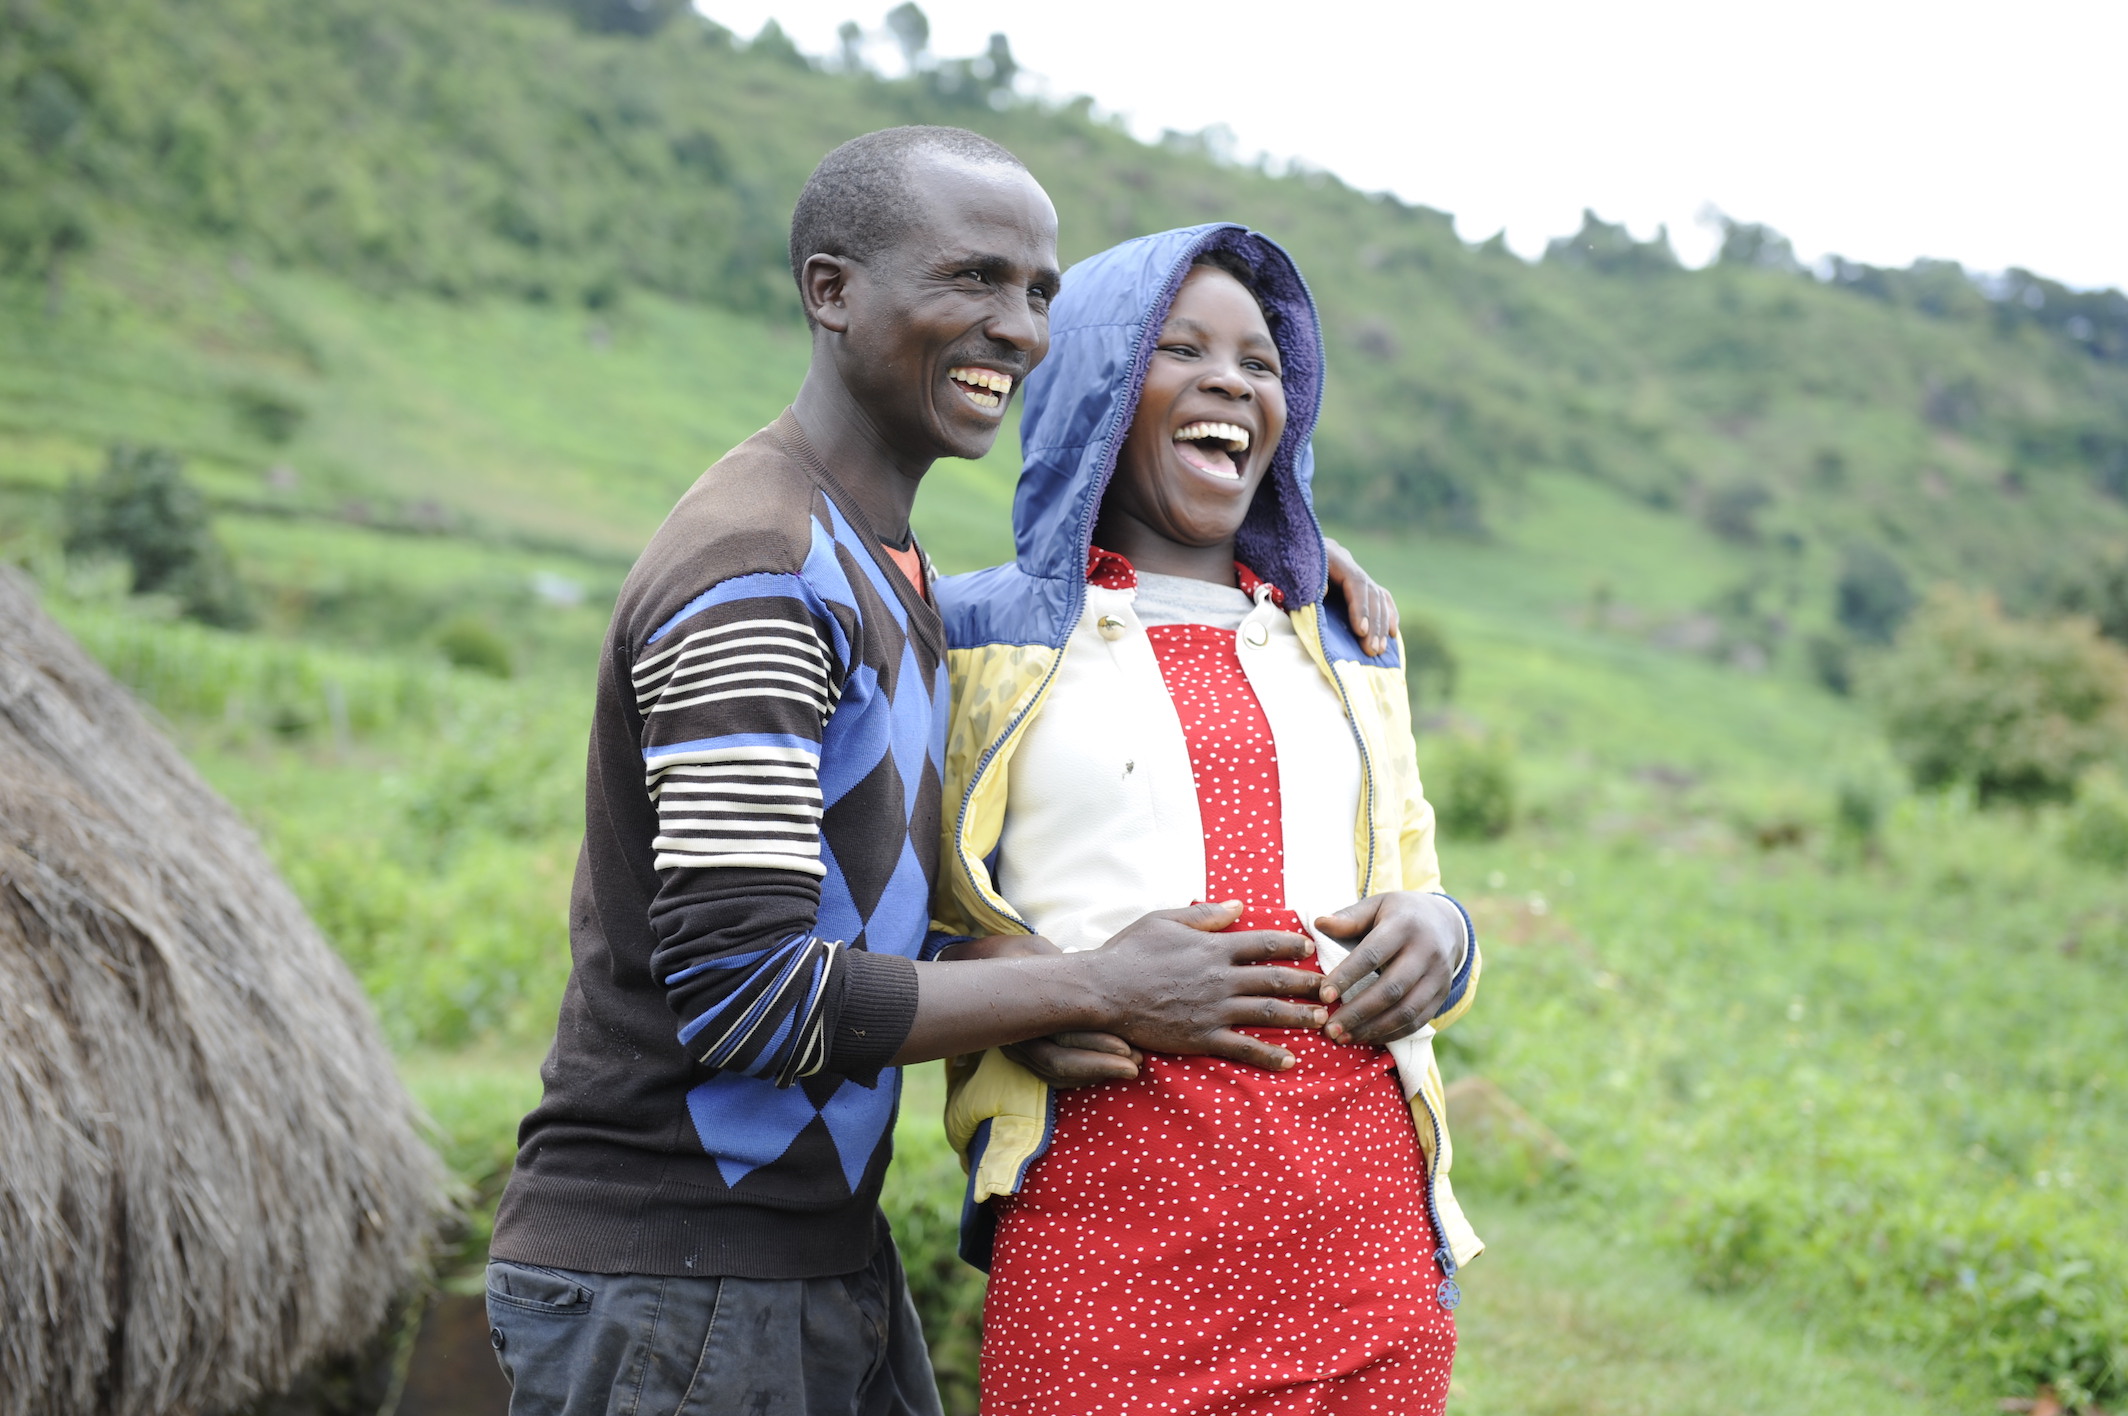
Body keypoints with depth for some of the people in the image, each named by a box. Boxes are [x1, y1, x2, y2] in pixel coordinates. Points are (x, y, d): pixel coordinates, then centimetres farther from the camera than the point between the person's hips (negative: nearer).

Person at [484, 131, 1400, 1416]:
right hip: (664, 1294, -9)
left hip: (829, 1261, 9)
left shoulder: (892, 574, 14)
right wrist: (1097, 991, -15)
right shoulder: (755, 568, -17)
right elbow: (743, 989, -23)